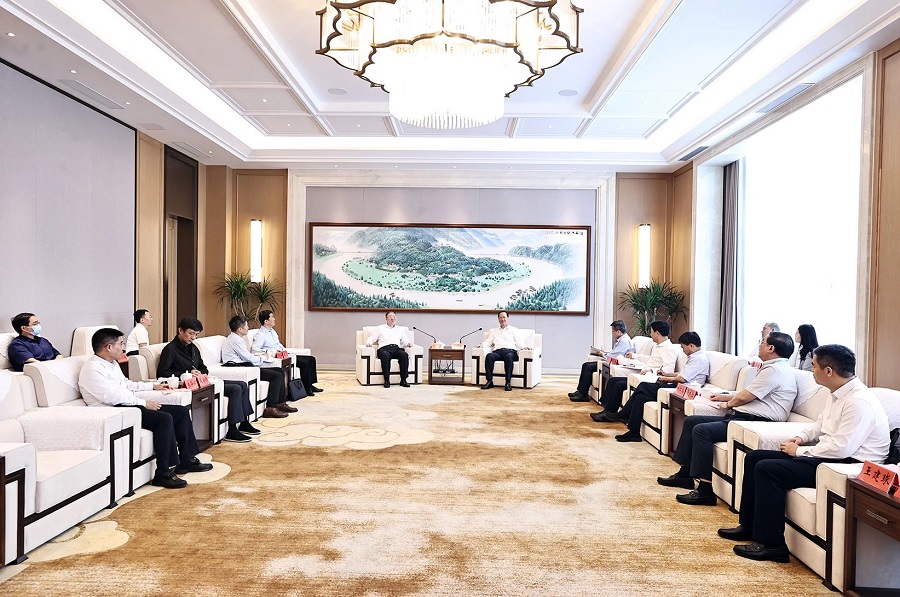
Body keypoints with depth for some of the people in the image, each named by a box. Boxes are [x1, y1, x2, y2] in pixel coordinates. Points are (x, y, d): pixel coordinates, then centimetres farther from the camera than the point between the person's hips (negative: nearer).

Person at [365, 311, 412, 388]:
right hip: (384, 348, -2)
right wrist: (369, 342, -7)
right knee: (385, 355, -39)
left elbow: (405, 340, 19)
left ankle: (403, 380, -31)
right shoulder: (380, 328, 24)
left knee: (404, 354, -33)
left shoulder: (401, 329, 29)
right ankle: (386, 380, -34)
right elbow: (371, 338, 16)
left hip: (397, 348, 2)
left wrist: (408, 343, -5)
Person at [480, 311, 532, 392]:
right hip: (497, 351, 2)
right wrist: (481, 345, -1)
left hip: (510, 351, -2)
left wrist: (524, 347, -10)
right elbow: (488, 342, 21)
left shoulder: (514, 330, 24)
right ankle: (489, 381, -33)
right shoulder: (493, 331, 32)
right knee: (489, 356, -33)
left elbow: (519, 342, 11)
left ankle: (508, 382, -39)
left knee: (508, 356, -39)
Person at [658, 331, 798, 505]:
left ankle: (705, 491, -23)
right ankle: (685, 474, 12)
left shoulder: (775, 370, -14)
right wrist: (724, 397, 33)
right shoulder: (772, 368, 21)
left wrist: (728, 404, 5)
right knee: (691, 421, 8)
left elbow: (743, 397, -14)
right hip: (742, 416, 11)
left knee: (702, 430, -26)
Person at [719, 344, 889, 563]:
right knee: (754, 457, 5)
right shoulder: (838, 393, 9)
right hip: (828, 455, 11)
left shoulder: (859, 402, -23)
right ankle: (749, 526, 14)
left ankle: (771, 544, -13)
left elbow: (841, 448, -28)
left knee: (767, 469, -23)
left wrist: (800, 451, -16)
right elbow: (820, 424, 24)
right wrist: (801, 438, 4)